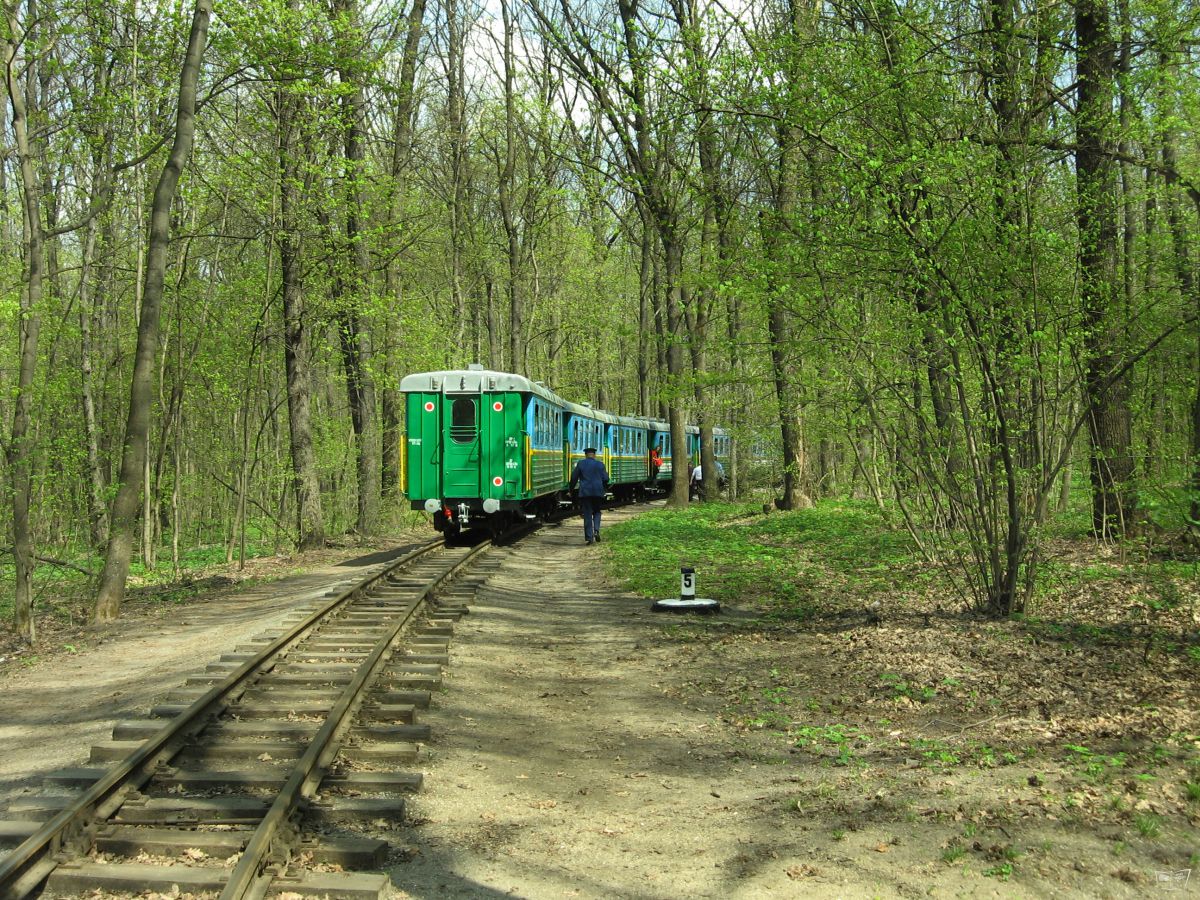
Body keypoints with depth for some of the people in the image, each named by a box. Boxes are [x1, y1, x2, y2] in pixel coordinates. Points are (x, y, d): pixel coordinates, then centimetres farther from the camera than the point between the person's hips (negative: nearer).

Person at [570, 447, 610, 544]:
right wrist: (604, 489, 19)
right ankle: (596, 531, -4)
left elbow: (574, 478, 1)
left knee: (587, 515, 3)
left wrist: (571, 490, 13)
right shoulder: (600, 464, 4)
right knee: (597, 512, 18)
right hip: (598, 492, 1)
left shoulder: (580, 464, 1)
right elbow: (605, 479, 1)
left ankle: (589, 537, -1)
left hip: (585, 492, -1)